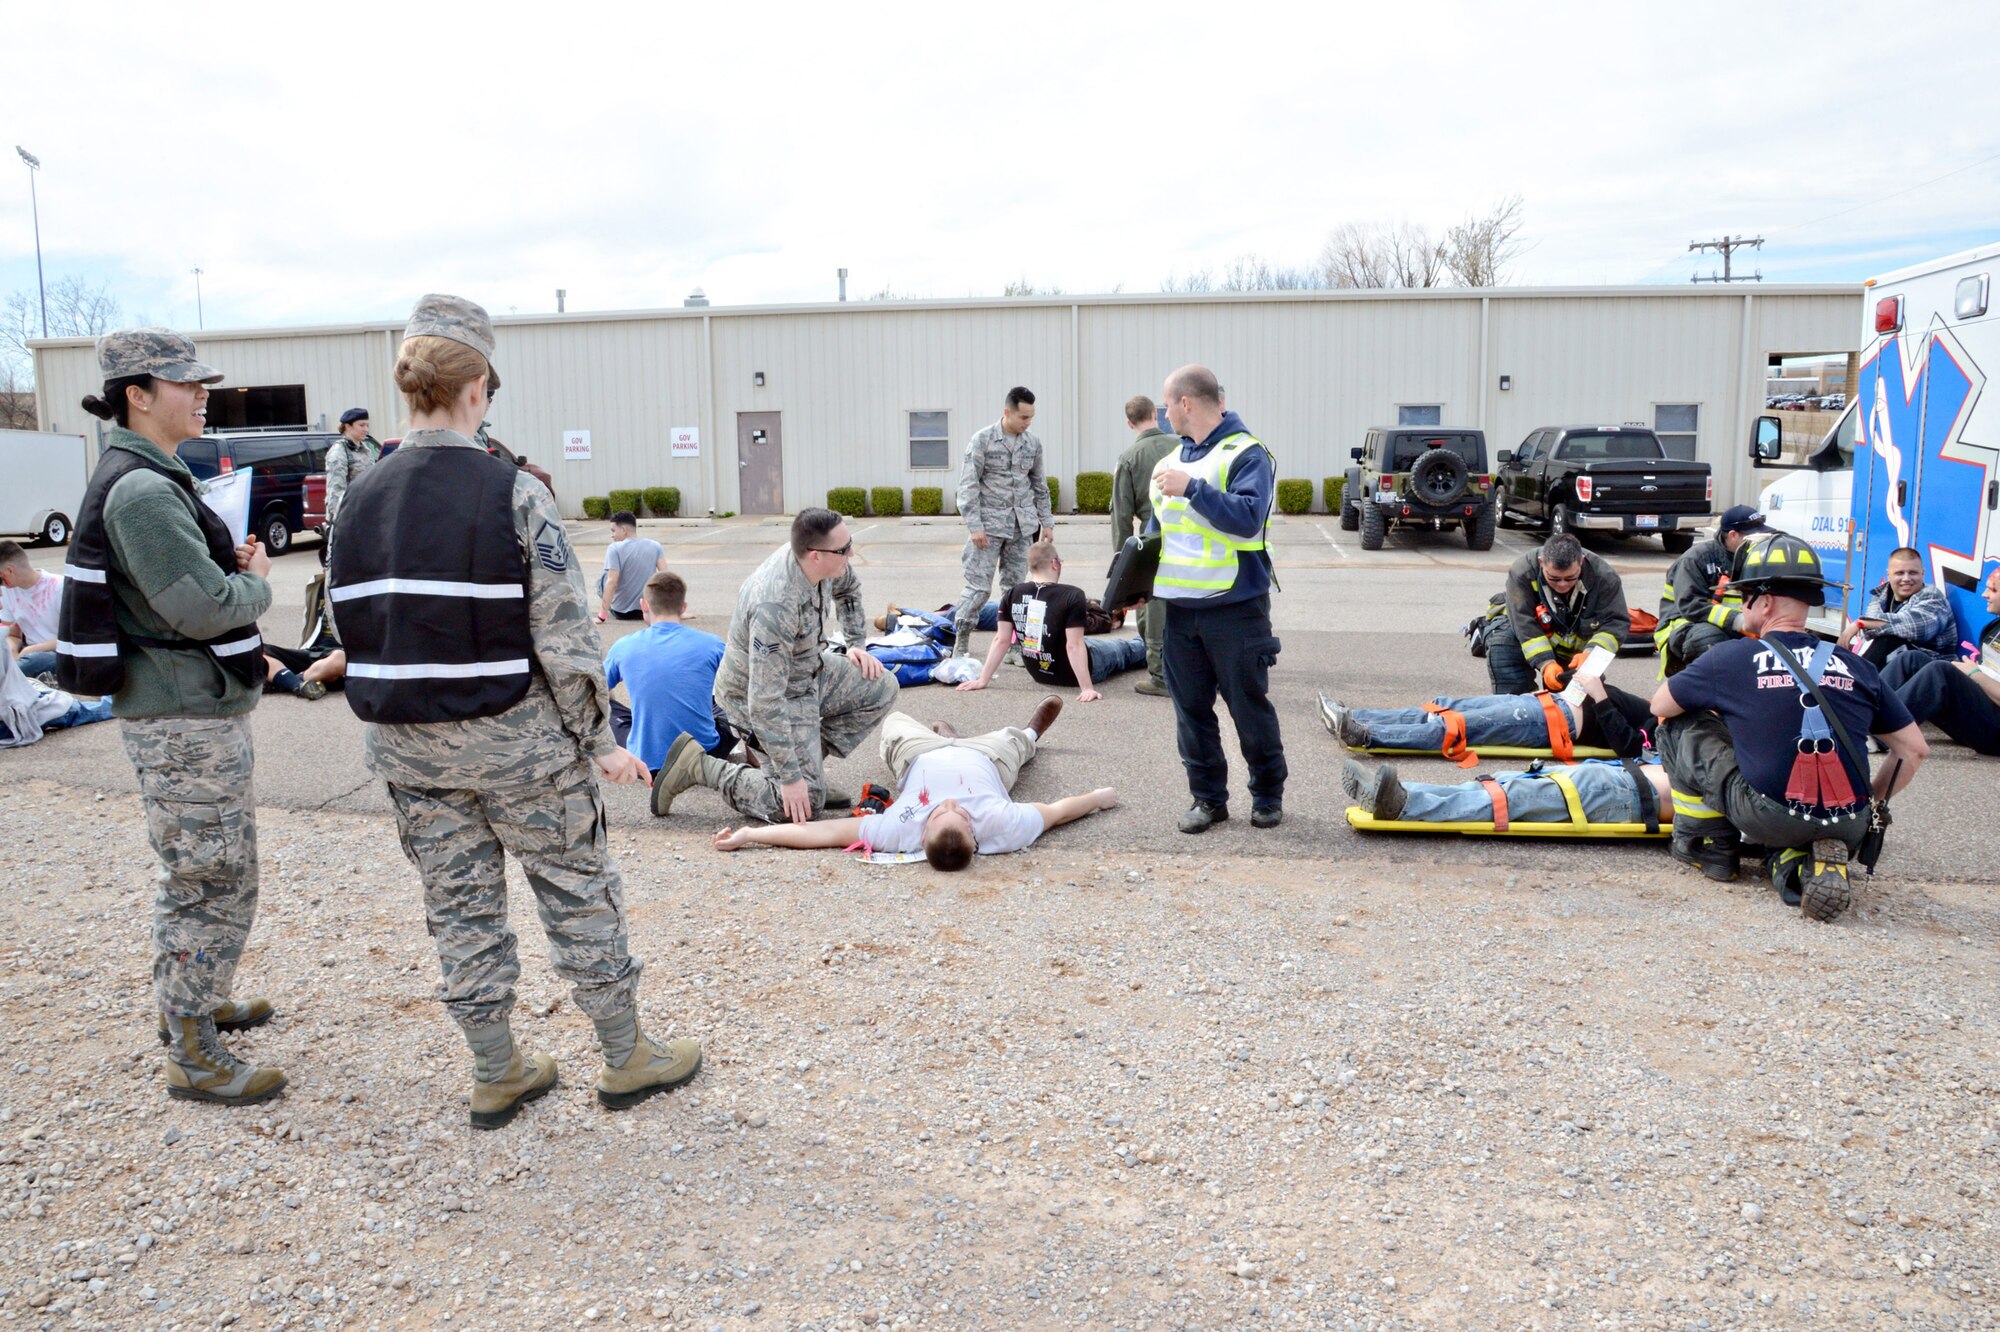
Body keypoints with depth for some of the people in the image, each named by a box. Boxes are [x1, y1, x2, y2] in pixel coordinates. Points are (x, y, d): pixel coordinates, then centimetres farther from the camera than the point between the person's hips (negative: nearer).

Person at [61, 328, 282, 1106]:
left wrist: (230, 565, 6)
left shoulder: (151, 480, 13)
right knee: (215, 882, -3)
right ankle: (192, 1056, 7)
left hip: (186, 710, 11)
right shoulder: (141, 491, -21)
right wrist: (257, 585, -6)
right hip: (185, 720, -11)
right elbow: (202, 608, -25)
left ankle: (189, 1002, 39)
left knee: (192, 874, 23)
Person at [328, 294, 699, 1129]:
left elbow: (351, 630, 5)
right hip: (511, 738, -4)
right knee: (579, 892, 10)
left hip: (405, 744, 5)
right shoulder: (512, 494, -15)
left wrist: (397, 716, 17)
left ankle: (496, 1075, 27)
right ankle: (627, 1060, 23)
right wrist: (599, 740, -7)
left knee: (459, 905, 15)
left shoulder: (359, 502, 0)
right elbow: (563, 635, -16)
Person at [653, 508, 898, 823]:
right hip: (760, 695, -9)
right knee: (803, 805, -11)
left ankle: (807, 760, 9)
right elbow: (765, 701, -36)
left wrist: (856, 644, 10)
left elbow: (848, 588, 15)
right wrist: (790, 777, -32)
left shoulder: (818, 562, -14)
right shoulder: (775, 608, -38)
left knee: (881, 689, 4)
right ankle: (698, 765, -2)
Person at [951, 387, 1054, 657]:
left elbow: (1039, 485, 16)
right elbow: (968, 485, -8)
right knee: (978, 586, -5)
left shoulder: (1033, 442, 6)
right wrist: (974, 526, -14)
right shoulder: (983, 440, -7)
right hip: (990, 523, -4)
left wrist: (1046, 521, 13)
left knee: (1014, 585, 8)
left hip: (1022, 525, 4)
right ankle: (961, 641, 5)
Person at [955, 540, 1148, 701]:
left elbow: (1001, 640, -12)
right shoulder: (1072, 596, -28)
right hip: (1072, 674, -4)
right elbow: (1074, 646, -31)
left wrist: (983, 680, -6)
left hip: (1038, 673, 4)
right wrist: (1087, 688, -29)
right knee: (1122, 650, 27)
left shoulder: (1013, 595, -13)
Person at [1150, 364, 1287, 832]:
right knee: (1191, 707, 9)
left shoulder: (1246, 453, -9)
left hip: (1235, 606, -6)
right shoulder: (1172, 459, 14)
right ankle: (1208, 797, 20)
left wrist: (1192, 488, -26)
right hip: (1179, 607, 7)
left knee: (1250, 706, 3)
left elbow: (1248, 518, -23)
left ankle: (1268, 794, 19)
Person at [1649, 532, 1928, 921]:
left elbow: (1660, 706, 12)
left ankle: (1708, 844, 16)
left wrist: (1720, 704, 31)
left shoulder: (1731, 658, -3)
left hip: (1767, 817, -4)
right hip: (1848, 828, 4)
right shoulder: (1854, 666, 7)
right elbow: (1914, 750, 12)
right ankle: (1805, 863, 3)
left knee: (1682, 724, 11)